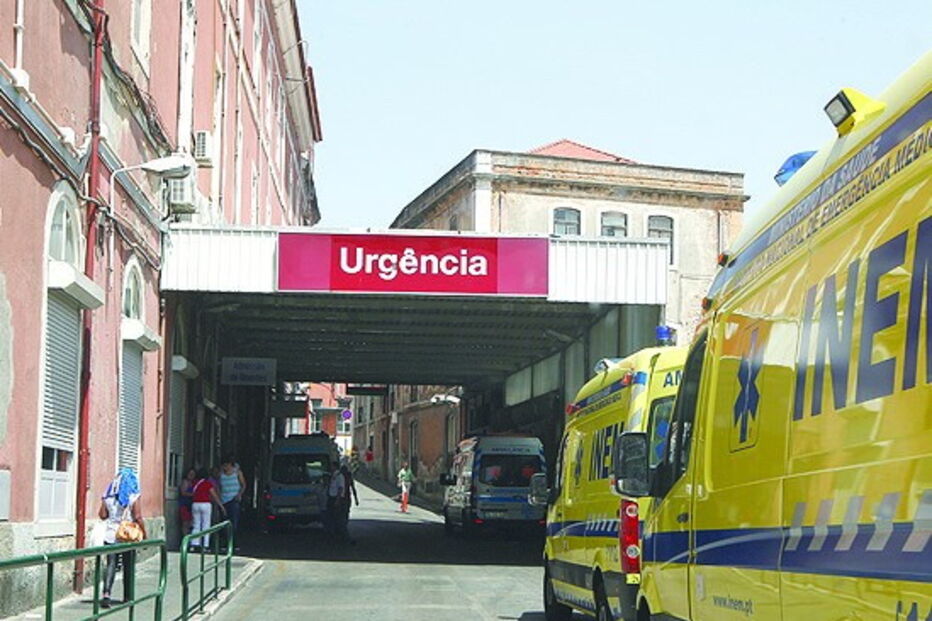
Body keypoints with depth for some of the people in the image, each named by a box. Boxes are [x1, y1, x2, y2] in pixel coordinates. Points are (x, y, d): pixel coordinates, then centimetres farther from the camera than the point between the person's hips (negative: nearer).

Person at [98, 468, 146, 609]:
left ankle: (106, 592, -21)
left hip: (111, 535, 2)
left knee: (111, 564, 1)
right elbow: (138, 517, -11)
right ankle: (128, 598, 18)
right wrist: (144, 534, -2)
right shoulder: (133, 497, -8)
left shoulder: (108, 496, 2)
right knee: (128, 567, 10)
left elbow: (102, 515, 2)